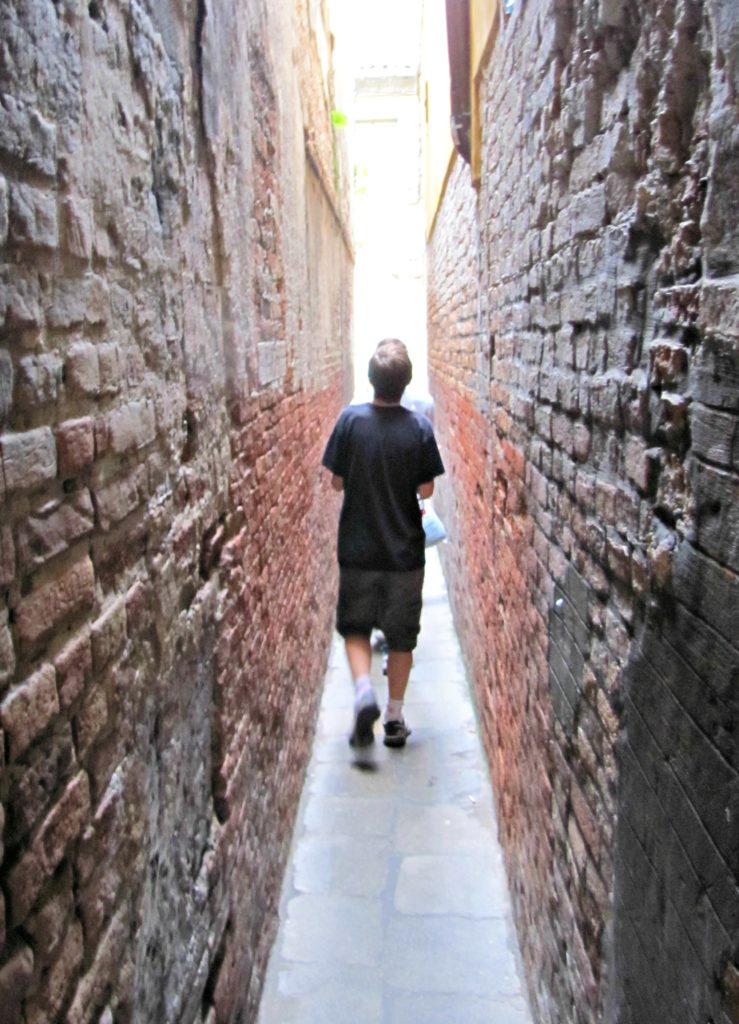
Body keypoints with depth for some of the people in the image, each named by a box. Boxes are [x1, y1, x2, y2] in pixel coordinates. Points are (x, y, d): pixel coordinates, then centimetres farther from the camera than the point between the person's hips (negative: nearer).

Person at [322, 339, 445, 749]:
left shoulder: (351, 419, -10)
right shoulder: (419, 426, -9)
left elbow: (337, 482, -3)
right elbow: (427, 490, -4)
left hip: (358, 549, 0)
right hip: (405, 550, 0)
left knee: (355, 628, 17)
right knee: (401, 637, 14)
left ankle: (363, 690, -6)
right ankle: (394, 716, 23)